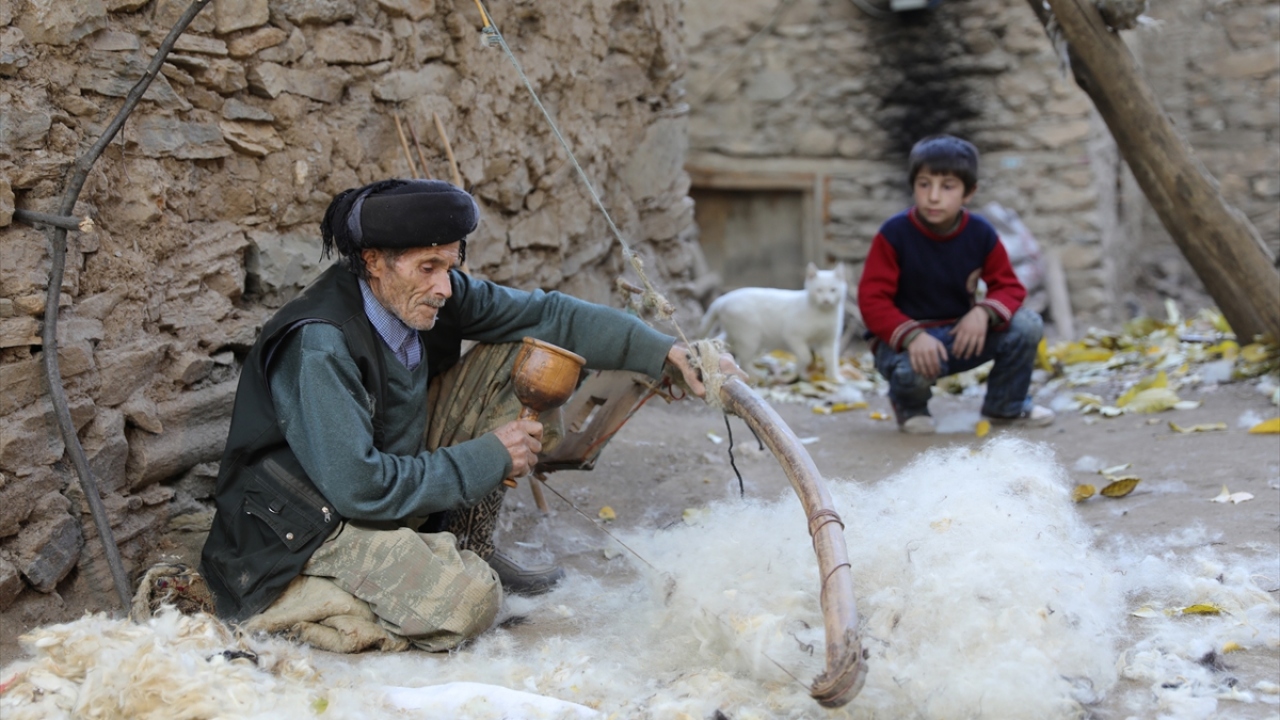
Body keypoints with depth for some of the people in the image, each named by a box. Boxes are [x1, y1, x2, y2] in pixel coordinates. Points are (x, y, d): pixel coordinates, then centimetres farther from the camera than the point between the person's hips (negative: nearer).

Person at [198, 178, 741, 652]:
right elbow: (362, 489, -30)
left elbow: (547, 315, -2)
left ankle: (467, 551, 9)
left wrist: (666, 350, -11)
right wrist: (489, 457, -22)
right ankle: (285, 600, -10)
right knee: (470, 600, -31)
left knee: (507, 357, 0)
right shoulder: (320, 349, -30)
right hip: (308, 524, -8)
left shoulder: (428, 293, -7)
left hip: (391, 490, 9)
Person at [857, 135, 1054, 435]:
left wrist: (983, 313, -26)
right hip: (904, 338, -4)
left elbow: (1008, 286, -1)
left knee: (1027, 325, -17)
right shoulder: (894, 234, -16)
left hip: (961, 333, 4)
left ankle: (1007, 405, 11)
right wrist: (912, 336, -35)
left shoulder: (981, 234, -6)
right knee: (913, 368, -39)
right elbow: (872, 300, -19)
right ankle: (910, 406, 3)